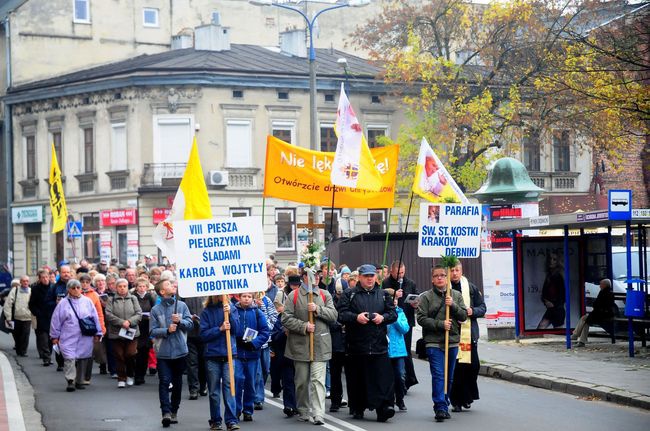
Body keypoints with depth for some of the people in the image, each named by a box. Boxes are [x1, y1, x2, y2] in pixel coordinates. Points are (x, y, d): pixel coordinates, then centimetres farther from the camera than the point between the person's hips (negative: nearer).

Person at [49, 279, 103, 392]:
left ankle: (79, 382, 18)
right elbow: (56, 321, 5)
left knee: (83, 359, 7)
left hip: (85, 338, 2)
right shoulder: (63, 303, 3)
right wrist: (55, 336, 4)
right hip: (68, 338, -2)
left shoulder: (87, 302, 8)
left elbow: (95, 318, 11)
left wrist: (97, 333, 8)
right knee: (69, 359, -13)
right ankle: (70, 381, -15)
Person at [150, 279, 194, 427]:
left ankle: (174, 411, 24)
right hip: (163, 352, -2)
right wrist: (167, 330, -18)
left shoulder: (182, 305, 4)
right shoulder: (156, 310, -1)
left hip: (180, 350, 3)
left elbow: (190, 324, 0)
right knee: (164, 382, -12)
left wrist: (180, 321, -17)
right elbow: (153, 331, -4)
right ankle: (166, 412, -16)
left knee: (177, 383, 11)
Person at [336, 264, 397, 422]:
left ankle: (383, 408, -12)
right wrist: (356, 317, -20)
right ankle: (357, 409, 19)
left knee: (383, 378, -9)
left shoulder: (383, 295, 13)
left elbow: (393, 313, 9)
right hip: (356, 345, -1)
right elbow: (342, 314, -4)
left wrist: (383, 317, -10)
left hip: (379, 345, 1)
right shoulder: (349, 295, 5)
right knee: (357, 378, 7)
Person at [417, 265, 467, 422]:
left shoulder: (456, 295, 11)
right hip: (434, 342, -4)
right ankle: (441, 408, -14)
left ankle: (443, 405, 23)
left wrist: (453, 305, -12)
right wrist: (440, 324, -15)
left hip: (453, 342, 4)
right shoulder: (426, 297, 0)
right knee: (438, 375, -12)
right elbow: (421, 319, -7)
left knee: (449, 377, 11)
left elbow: (463, 316, 4)